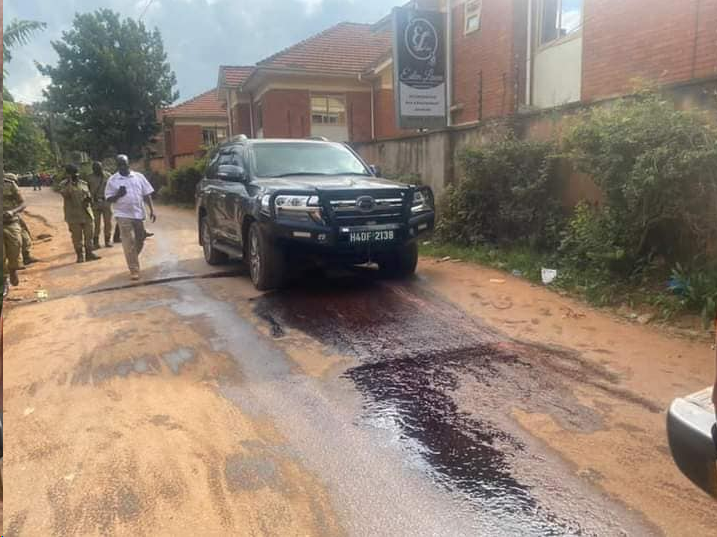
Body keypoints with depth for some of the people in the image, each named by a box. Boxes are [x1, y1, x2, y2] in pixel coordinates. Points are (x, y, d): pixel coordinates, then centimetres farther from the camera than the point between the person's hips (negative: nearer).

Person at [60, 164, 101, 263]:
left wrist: (88, 199, -5)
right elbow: (65, 194, -20)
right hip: (74, 216, -4)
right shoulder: (64, 184, -1)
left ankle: (89, 253, 18)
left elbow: (89, 195, 18)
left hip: (87, 214, 4)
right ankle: (80, 256, 10)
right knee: (77, 237, 2)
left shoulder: (83, 183, 12)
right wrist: (70, 183, -24)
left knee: (89, 235, 7)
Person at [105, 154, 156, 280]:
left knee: (140, 241, 13)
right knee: (129, 243, -6)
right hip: (123, 215, -3)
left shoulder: (139, 177, 5)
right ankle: (134, 269, -2)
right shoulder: (113, 180, -1)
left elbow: (147, 194, 7)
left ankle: (133, 261, 38)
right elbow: (108, 199, 0)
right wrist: (118, 195, -19)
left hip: (138, 214, 3)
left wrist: (151, 210, 0)